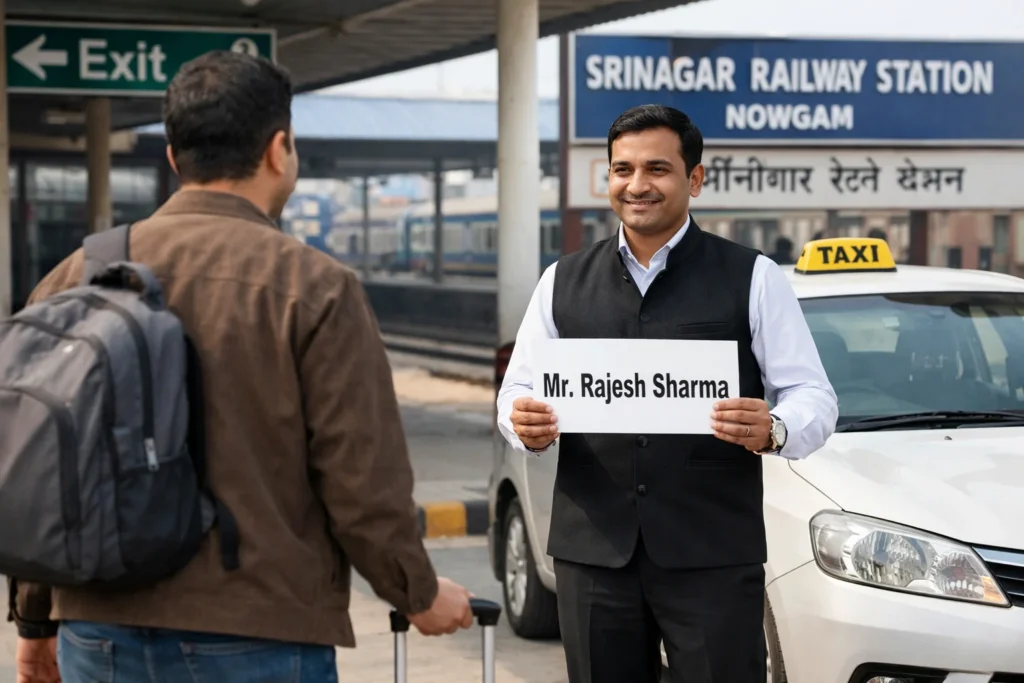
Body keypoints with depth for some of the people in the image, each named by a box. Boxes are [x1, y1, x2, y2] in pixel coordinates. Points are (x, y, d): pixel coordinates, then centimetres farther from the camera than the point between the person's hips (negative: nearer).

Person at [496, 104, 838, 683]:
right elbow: (518, 391, 13)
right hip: (592, 551, 3)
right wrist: (526, 425, -11)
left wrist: (775, 430, -23)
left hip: (712, 556, -3)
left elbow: (813, 398, 0)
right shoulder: (563, 282, 13)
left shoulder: (753, 278, 3)